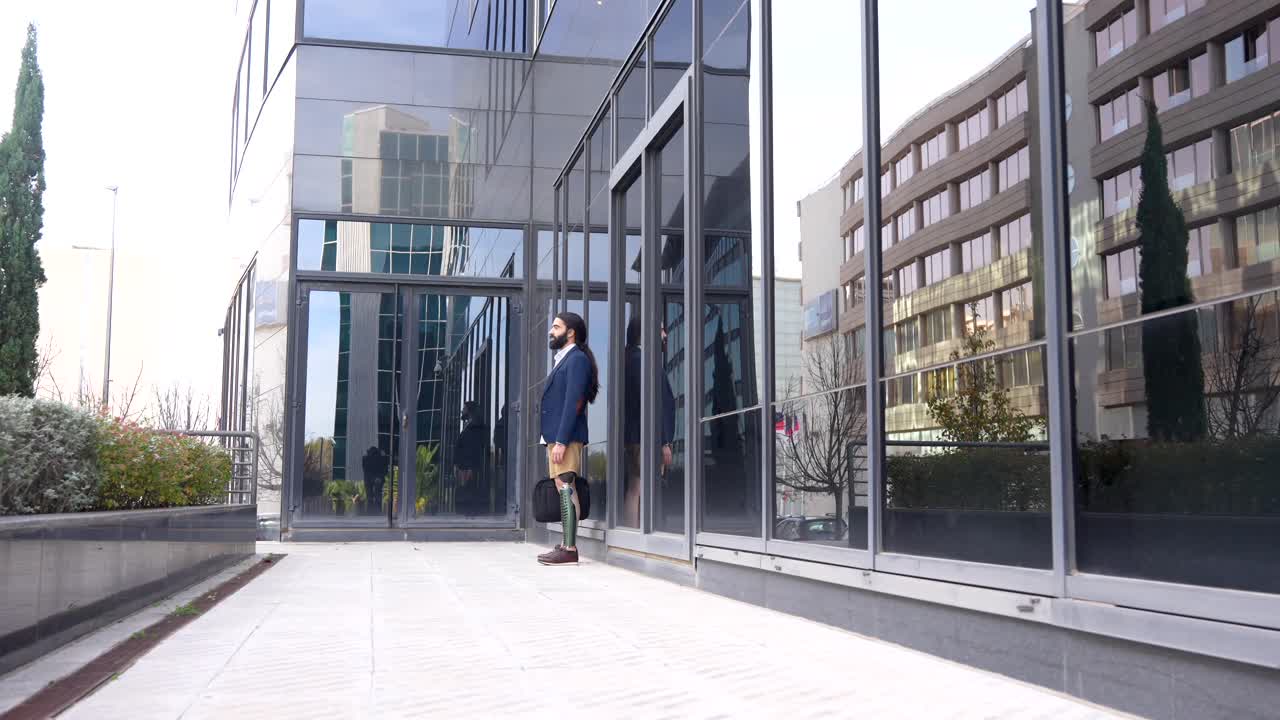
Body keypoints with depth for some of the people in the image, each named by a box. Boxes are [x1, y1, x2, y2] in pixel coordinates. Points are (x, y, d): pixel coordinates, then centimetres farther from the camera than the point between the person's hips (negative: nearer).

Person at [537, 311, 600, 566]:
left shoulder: (577, 359, -9)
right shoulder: (563, 360, 21)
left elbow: (573, 402, -17)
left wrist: (561, 441, -23)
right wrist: (554, 440, 15)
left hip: (566, 437, -10)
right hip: (555, 436, 10)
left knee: (565, 488, -12)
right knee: (563, 490, 10)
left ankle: (570, 550, -12)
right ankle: (566, 545, 14)